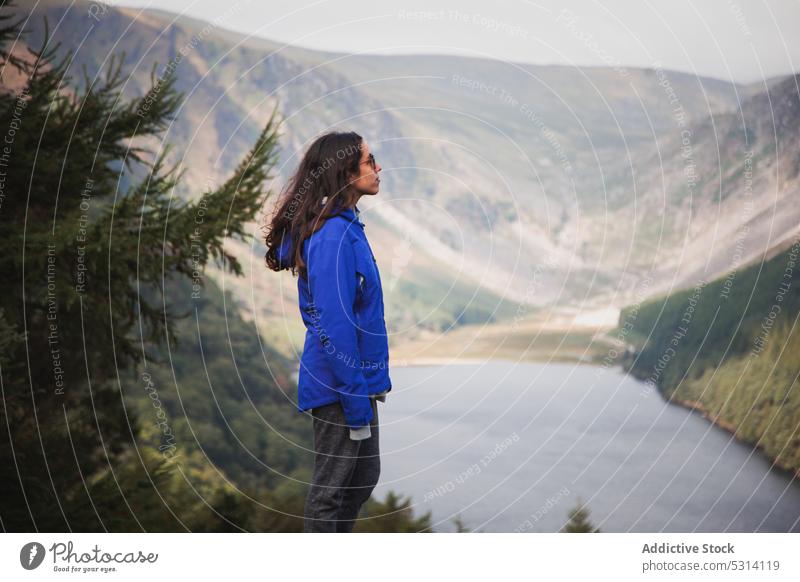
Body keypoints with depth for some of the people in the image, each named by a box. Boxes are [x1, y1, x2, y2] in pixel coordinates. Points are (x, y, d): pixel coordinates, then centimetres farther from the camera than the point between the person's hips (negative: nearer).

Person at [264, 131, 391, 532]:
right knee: (331, 486, 2)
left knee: (364, 476, 20)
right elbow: (334, 326, -24)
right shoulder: (334, 235, -22)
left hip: (356, 378, 10)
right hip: (340, 385, -10)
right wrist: (357, 400, -23)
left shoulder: (346, 226, 9)